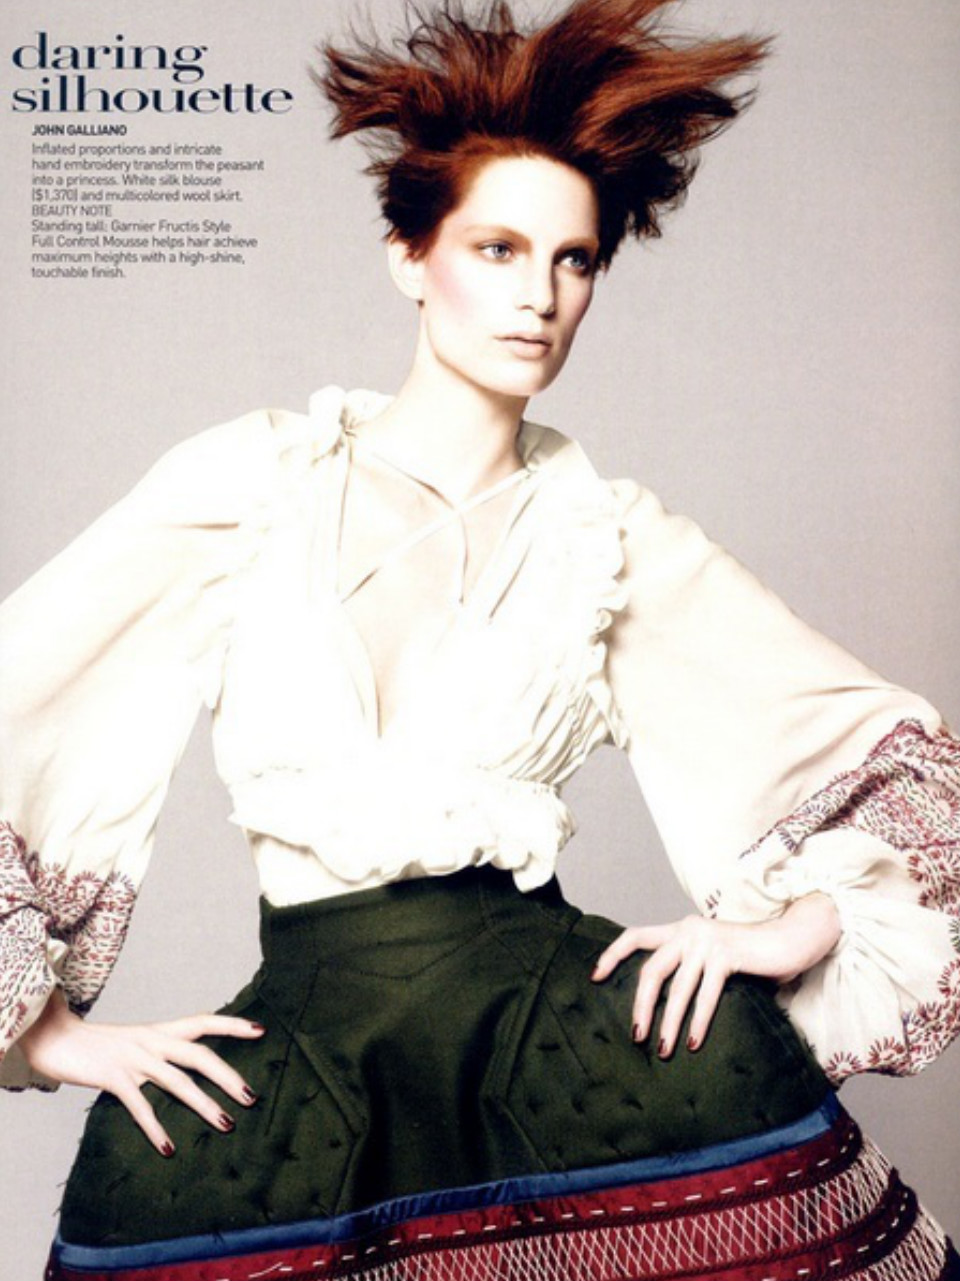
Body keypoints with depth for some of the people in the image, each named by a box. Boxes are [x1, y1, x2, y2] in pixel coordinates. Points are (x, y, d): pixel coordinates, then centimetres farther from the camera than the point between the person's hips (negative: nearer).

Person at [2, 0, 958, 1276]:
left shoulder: (612, 534, 8)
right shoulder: (258, 480, 2)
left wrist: (795, 924, -2)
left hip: (554, 990, 2)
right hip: (300, 1025, -1)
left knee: (736, 1063, -25)